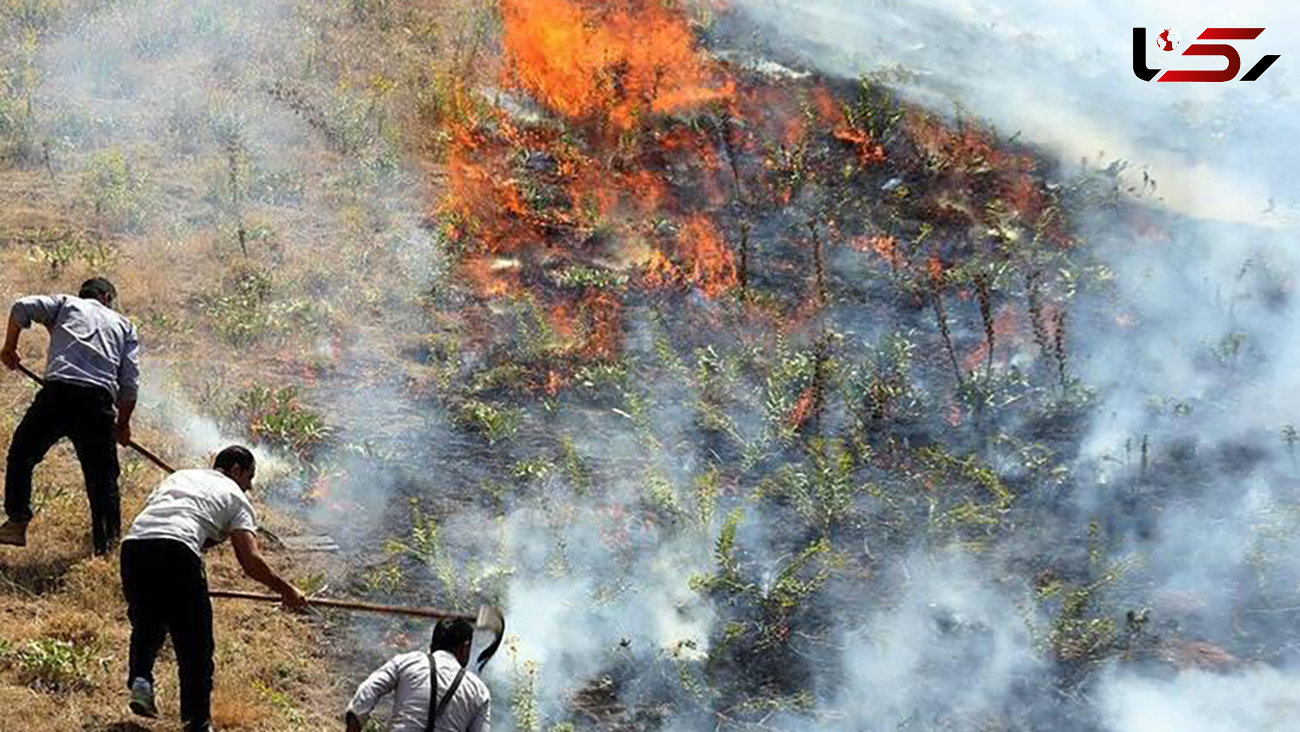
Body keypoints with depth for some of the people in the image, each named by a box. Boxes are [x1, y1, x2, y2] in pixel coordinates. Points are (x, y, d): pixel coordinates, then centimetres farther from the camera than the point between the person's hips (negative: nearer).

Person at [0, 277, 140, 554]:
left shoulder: (66, 304, 22)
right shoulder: (124, 325, 24)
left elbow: (22, 307, 5)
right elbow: (130, 383, 15)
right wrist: (123, 423, 24)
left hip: (59, 390, -1)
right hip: (100, 400, 1)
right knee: (102, 472, 12)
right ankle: (107, 540, 12)